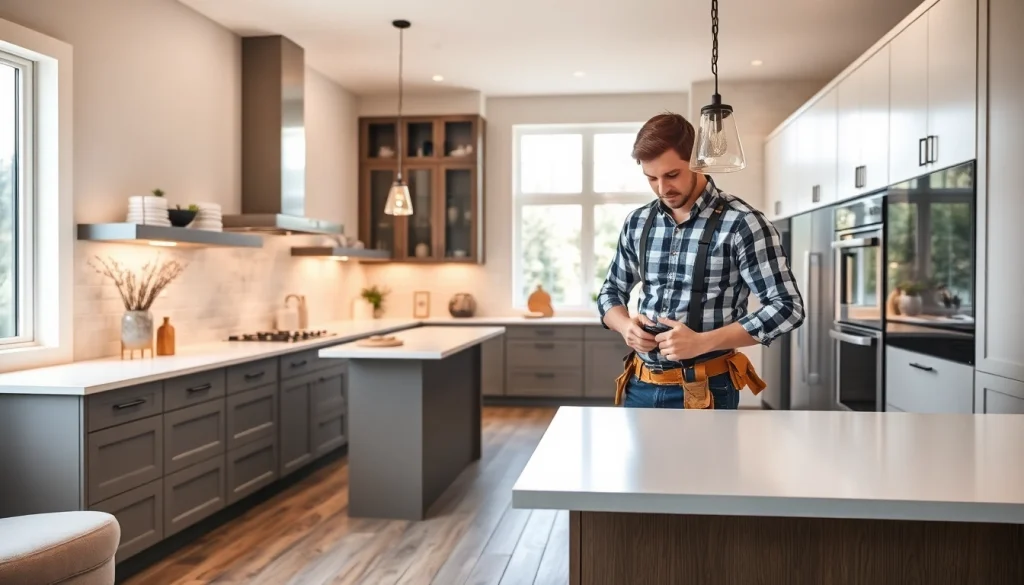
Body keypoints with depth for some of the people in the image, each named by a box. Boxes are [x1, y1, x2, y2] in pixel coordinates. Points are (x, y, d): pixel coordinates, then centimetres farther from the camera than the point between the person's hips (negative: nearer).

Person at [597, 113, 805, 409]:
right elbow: (611, 292, 15)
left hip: (705, 390, -4)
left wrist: (703, 342, -21)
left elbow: (787, 307, -13)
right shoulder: (637, 222, 4)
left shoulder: (742, 223, -12)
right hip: (640, 385, 5)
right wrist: (625, 325, -7)